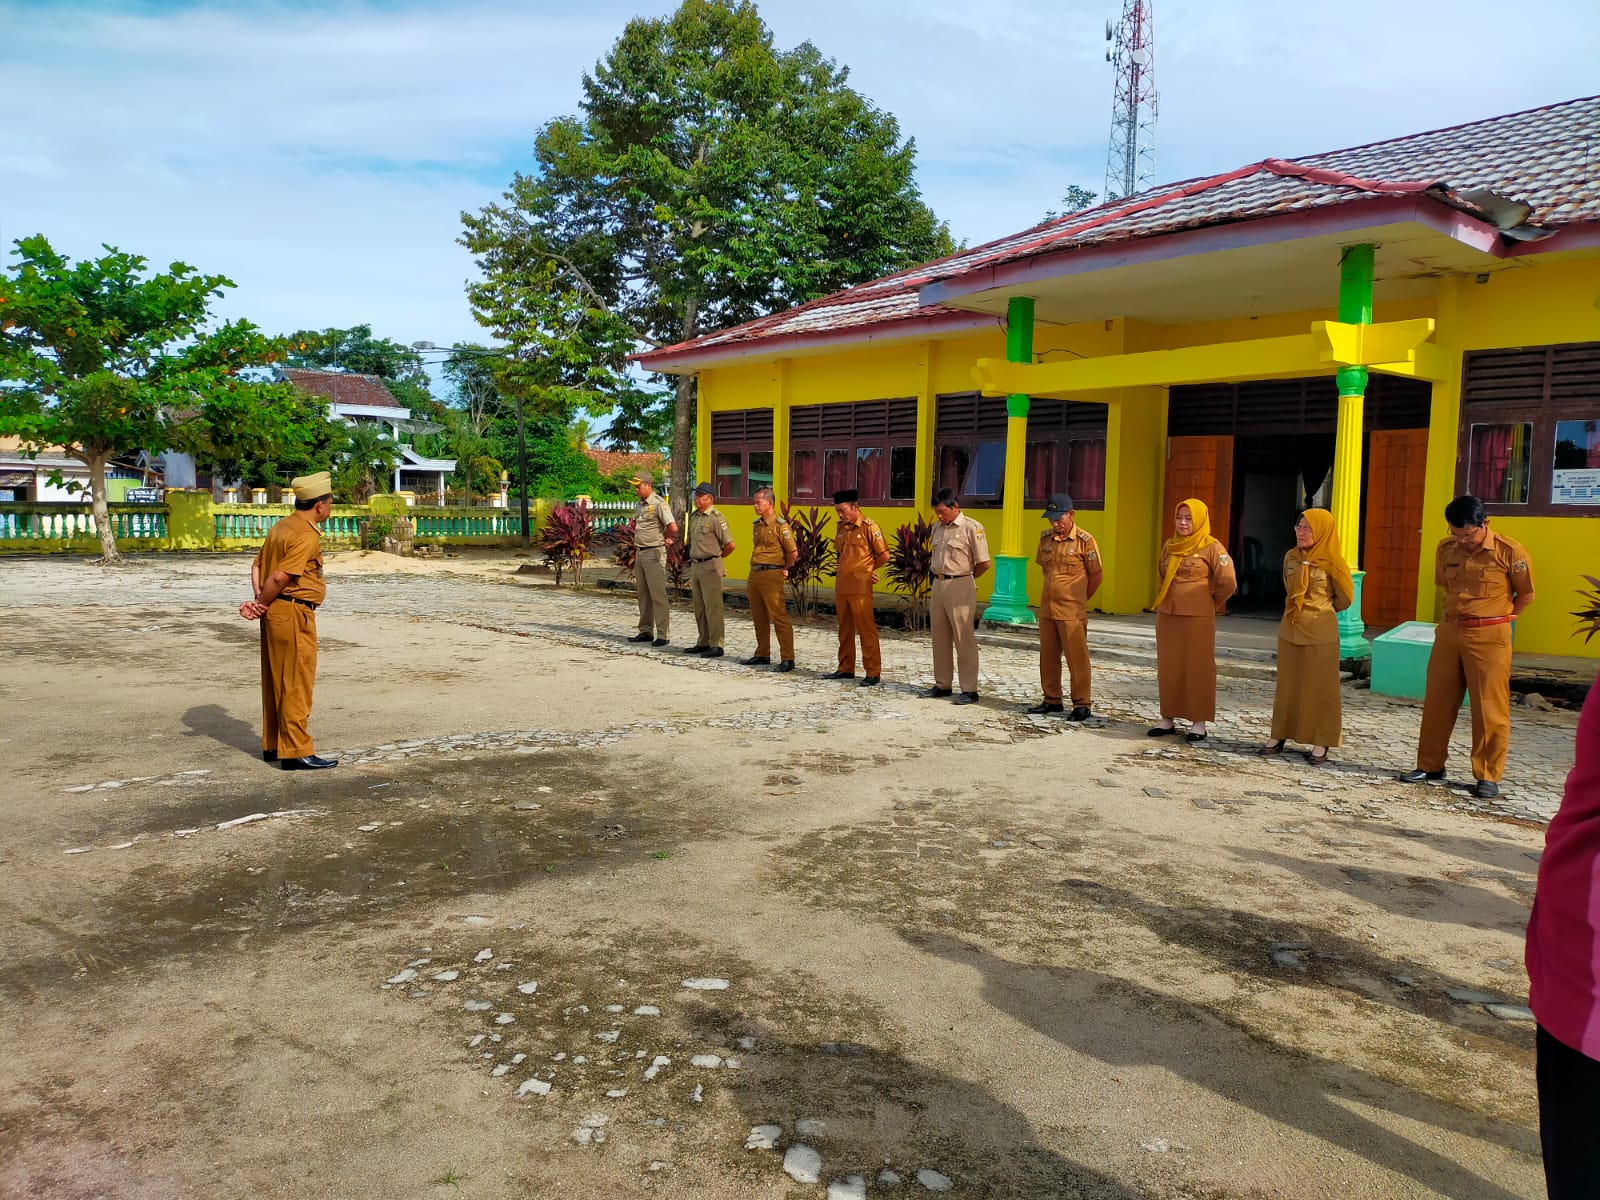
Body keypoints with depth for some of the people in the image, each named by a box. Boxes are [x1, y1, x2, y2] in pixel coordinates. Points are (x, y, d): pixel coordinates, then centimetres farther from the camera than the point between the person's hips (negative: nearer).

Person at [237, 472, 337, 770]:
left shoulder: (280, 528, 14)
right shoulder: (306, 536, -16)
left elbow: (257, 566, 10)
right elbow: (280, 577, -22)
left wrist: (258, 600, -2)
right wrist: (262, 605, -8)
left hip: (275, 612, 10)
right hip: (294, 613, -10)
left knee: (276, 682, 16)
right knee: (297, 684, -5)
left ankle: (273, 745, 25)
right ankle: (297, 752, -1)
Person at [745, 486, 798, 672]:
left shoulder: (780, 525, -10)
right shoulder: (757, 524, 15)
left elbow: (793, 553, -12)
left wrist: (784, 569, 2)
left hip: (771, 575, -8)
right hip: (755, 573, 8)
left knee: (779, 617, -8)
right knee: (759, 617, 13)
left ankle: (787, 658, -7)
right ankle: (762, 654, 23)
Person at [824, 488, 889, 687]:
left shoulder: (869, 526, -9)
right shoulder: (841, 528, 13)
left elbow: (884, 556, -8)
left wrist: (867, 569, 6)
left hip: (860, 588, -7)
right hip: (842, 586, 7)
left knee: (866, 630, -4)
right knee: (844, 630, 13)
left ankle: (873, 672, 1)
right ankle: (846, 668, 22)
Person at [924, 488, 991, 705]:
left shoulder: (972, 528, -11)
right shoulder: (937, 527, 11)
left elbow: (984, 563, -10)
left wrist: (965, 579, 1)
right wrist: (939, 577, 13)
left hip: (959, 587, -7)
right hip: (938, 584, 7)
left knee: (964, 639, -4)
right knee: (940, 637, 12)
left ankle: (969, 689, 1)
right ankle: (942, 684, 22)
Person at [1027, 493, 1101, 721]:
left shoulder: (1084, 540, -9)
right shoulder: (1045, 538, 8)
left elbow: (1097, 574, -2)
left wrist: (1079, 599, 6)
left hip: (1072, 612, -6)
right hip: (1047, 608, 6)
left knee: (1077, 658, -1)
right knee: (1048, 657, 12)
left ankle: (1081, 705, 6)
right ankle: (1052, 700, 23)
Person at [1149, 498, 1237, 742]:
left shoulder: (1212, 547, -8)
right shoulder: (1170, 545, 10)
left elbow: (1228, 582, -9)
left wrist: (1211, 603, 3)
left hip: (1197, 618, -6)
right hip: (1167, 615, 6)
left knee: (1198, 668, 1)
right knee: (1167, 668, 8)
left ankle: (1198, 722, 7)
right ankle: (1167, 719, 16)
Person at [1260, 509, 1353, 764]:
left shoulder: (1332, 562, -9)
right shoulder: (1290, 558, 4)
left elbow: (1345, 599, 2)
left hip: (1320, 634, -4)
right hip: (1289, 630, 5)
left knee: (1319, 687, 3)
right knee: (1286, 685, 10)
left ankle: (1320, 743, 10)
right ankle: (1279, 736, 18)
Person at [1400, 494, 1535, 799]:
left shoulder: (1509, 552, -10)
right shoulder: (1445, 549, 2)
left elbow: (1526, 594, 2)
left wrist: (1498, 618, 4)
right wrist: (1459, 615, 12)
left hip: (1489, 637, -5)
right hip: (1449, 632, 5)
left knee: (1489, 708, 0)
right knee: (1437, 702, 9)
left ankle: (1488, 776, 9)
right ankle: (1430, 765, 21)